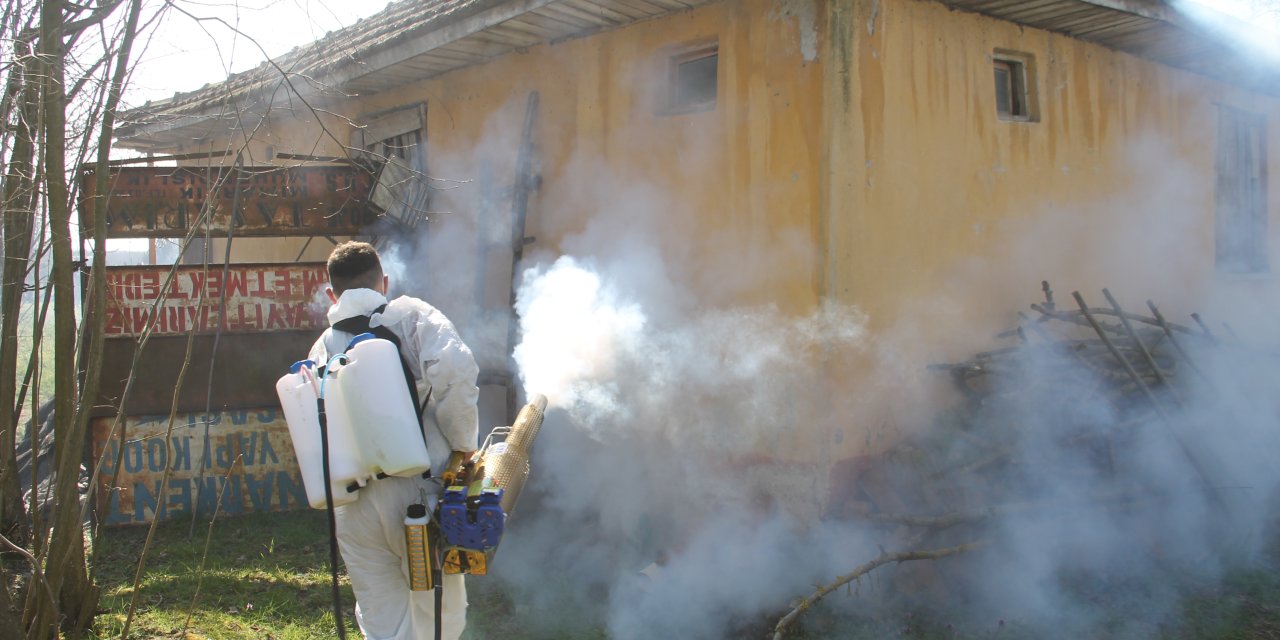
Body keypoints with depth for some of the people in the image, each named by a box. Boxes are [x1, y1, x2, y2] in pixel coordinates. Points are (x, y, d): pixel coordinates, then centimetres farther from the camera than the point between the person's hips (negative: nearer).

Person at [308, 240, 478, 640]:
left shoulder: (322, 349, 13)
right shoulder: (410, 315, 0)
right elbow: (454, 370, -17)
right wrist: (462, 444, -7)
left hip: (354, 509, 4)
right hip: (418, 494, -4)